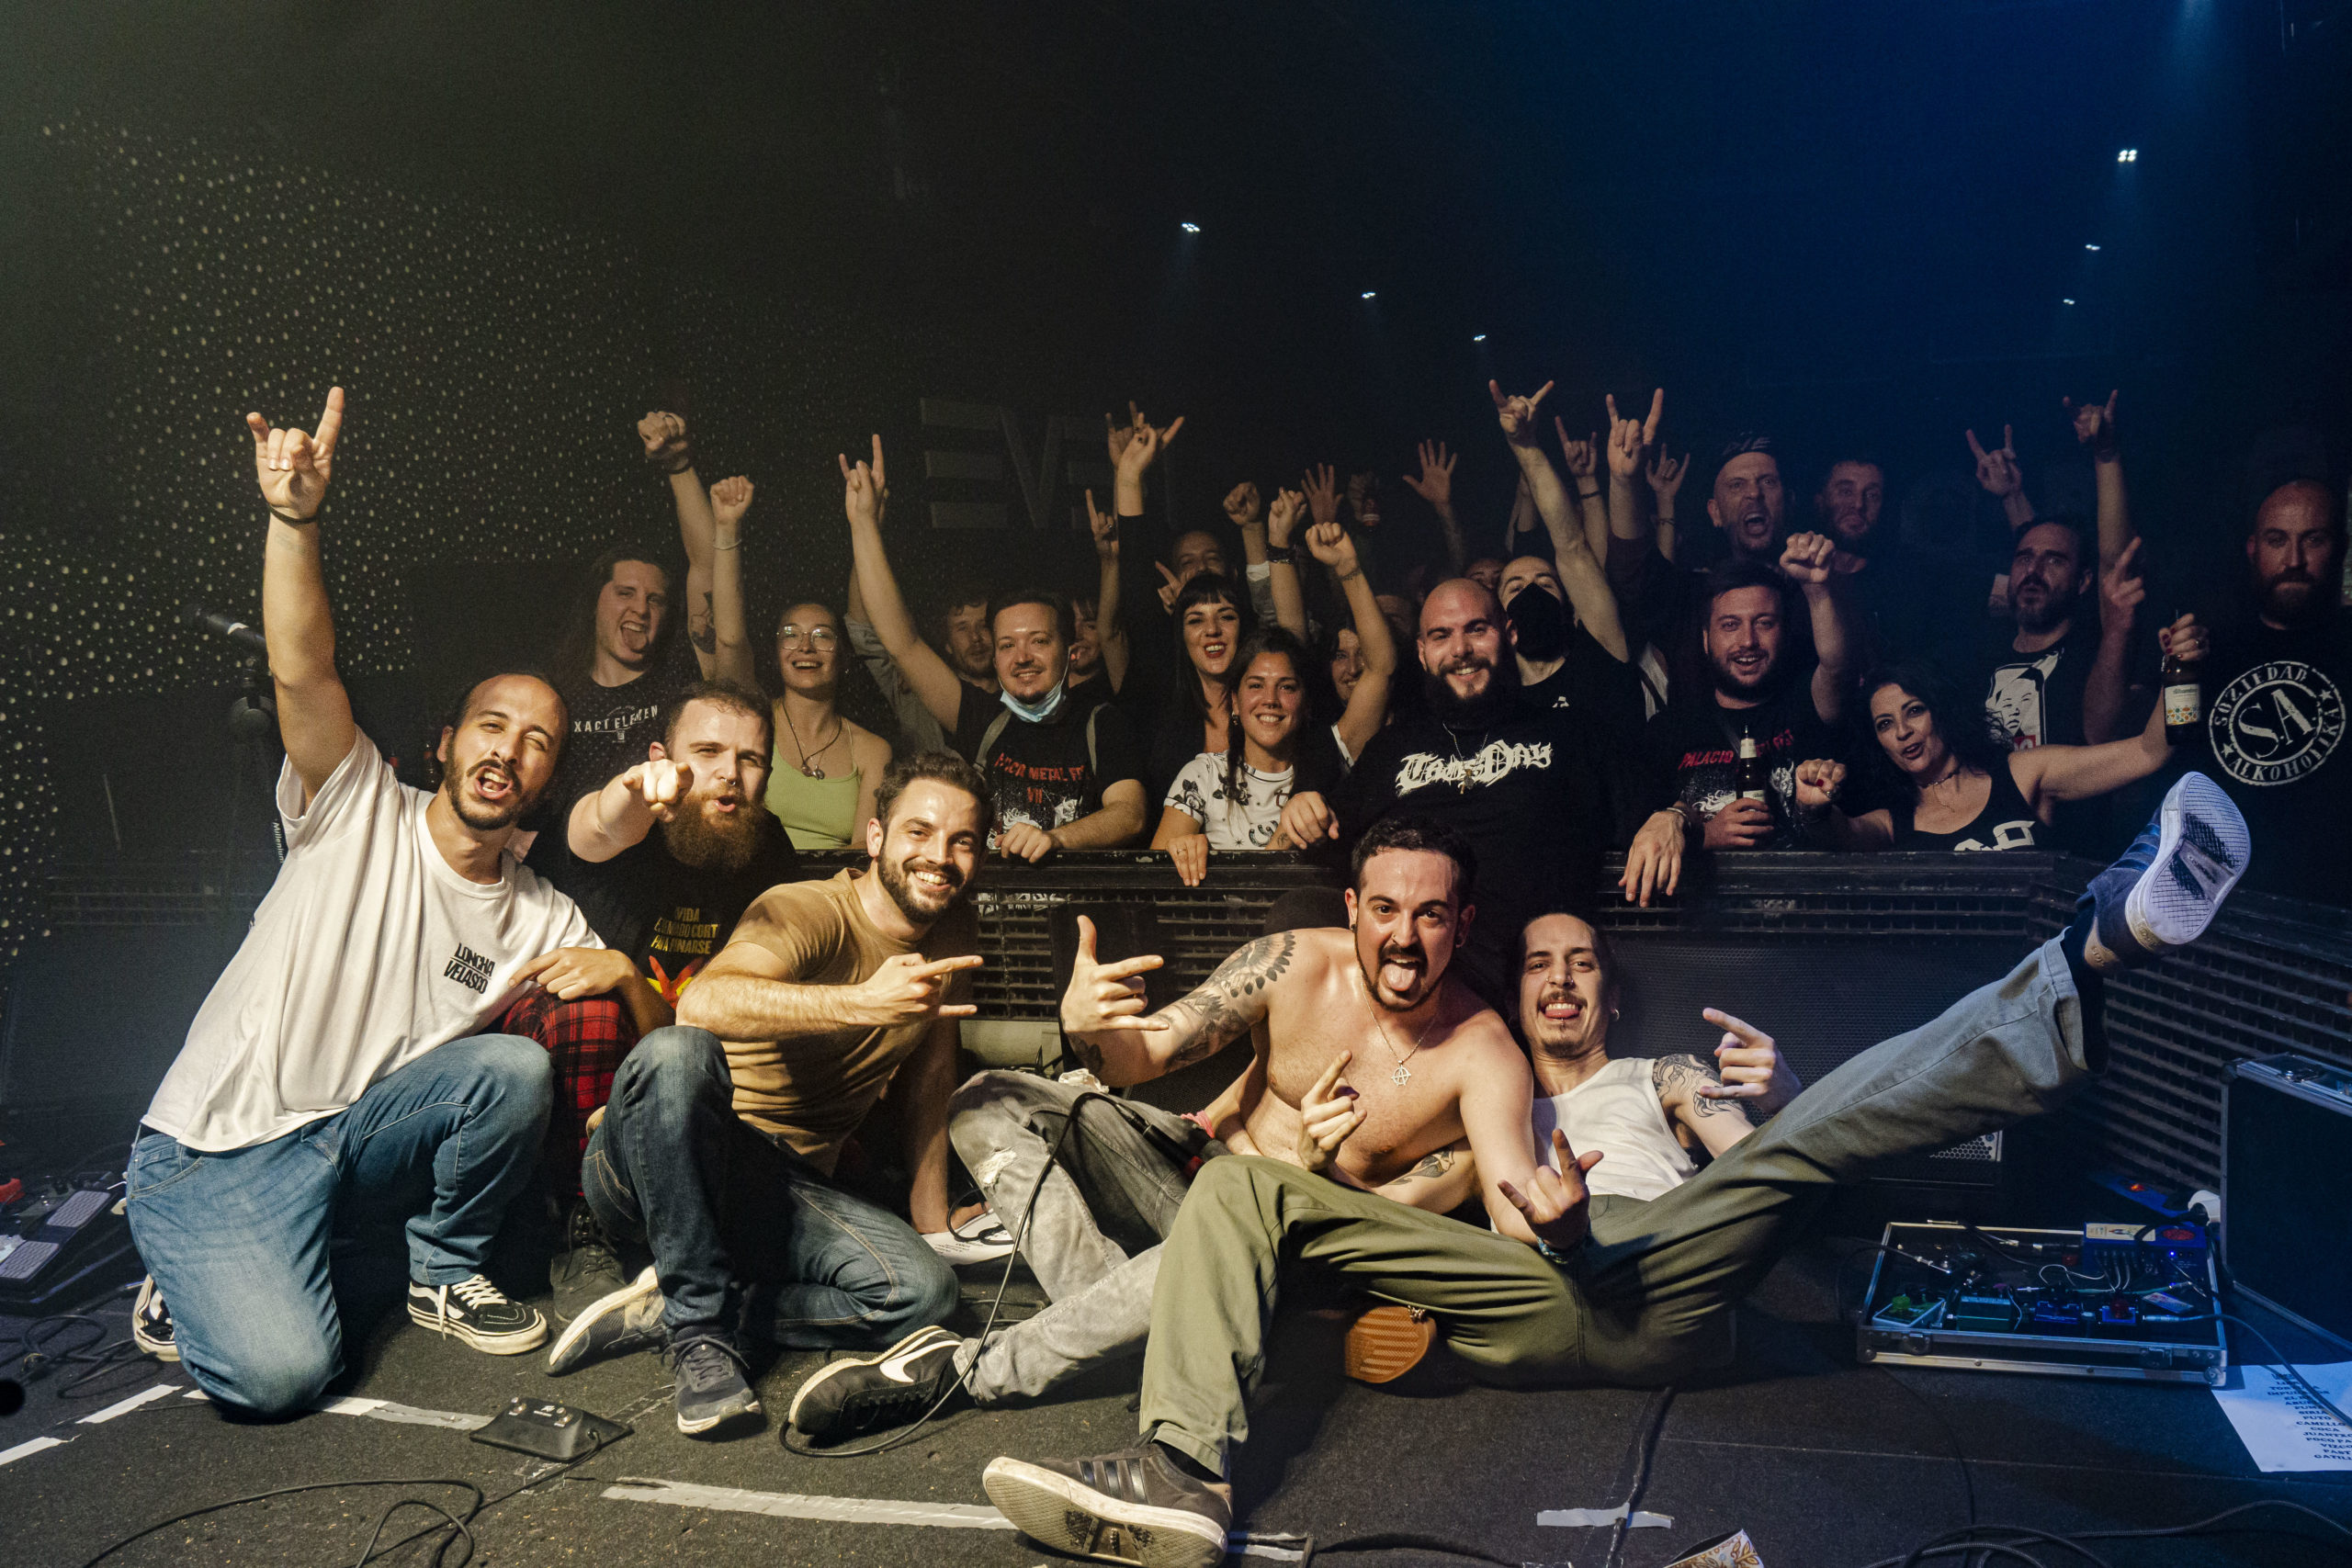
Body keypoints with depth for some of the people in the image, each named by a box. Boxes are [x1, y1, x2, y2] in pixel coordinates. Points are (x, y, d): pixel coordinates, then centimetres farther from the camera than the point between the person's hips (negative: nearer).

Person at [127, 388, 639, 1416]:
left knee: (516, 1068, -23)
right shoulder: (362, 812, -8)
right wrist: (294, 518, -41)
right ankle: (195, 1283, 11)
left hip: (357, 1138, 4)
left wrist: (619, 971, -20)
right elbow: (301, 669, -25)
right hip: (215, 1150, -4)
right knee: (280, 1373, -24)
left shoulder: (540, 920, 4)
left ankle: (441, 1273, 1)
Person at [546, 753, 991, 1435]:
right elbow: (703, 1001, -37)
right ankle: (700, 1331, -25)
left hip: (783, 1191, 5)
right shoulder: (806, 911, -15)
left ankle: (666, 1306, -11)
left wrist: (932, 1227, 17)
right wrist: (862, 1002, -45)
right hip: (651, 1168, -5)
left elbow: (929, 1079, 17)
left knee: (926, 1290, -23)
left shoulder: (952, 933, 6)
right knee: (676, 1053, -38)